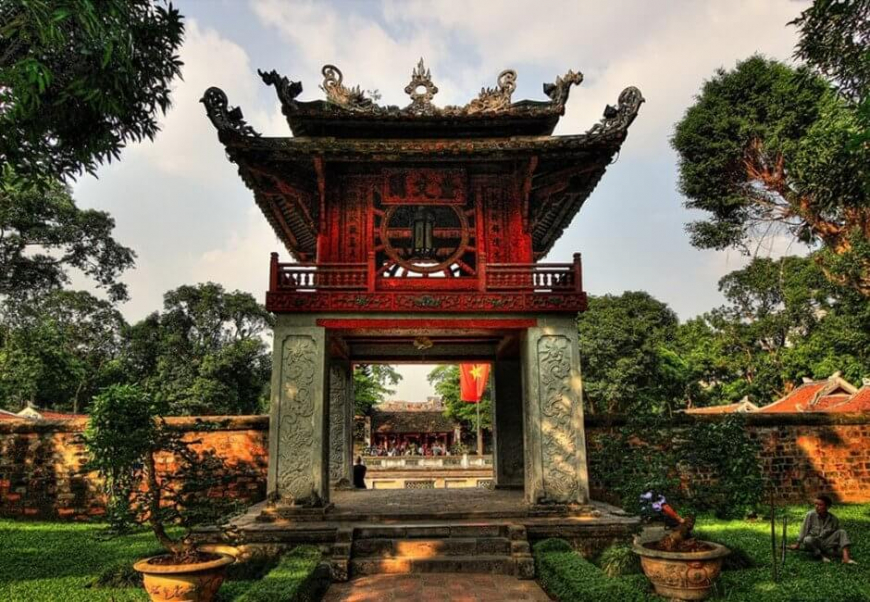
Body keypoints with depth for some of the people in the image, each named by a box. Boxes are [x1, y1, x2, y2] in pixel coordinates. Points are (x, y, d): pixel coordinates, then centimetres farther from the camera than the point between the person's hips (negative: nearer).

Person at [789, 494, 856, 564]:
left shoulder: (833, 519, -4)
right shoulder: (810, 515, -10)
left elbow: (837, 534, 5)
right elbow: (804, 530, -4)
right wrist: (797, 544, 1)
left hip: (827, 544, 3)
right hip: (814, 543, -3)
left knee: (841, 532, -17)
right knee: (807, 540, -37)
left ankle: (846, 558, -31)